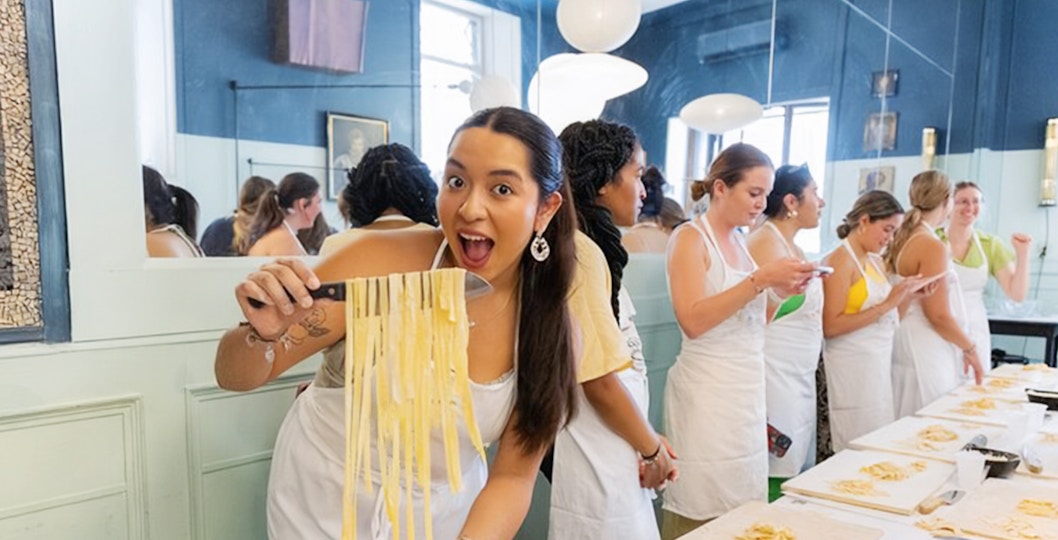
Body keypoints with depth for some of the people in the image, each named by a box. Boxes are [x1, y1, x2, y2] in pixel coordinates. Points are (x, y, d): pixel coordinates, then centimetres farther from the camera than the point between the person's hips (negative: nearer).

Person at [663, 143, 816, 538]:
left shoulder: (738, 241, 13)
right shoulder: (690, 238, -9)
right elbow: (693, 321, -21)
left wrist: (779, 293, 2)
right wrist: (760, 279, -21)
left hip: (747, 391, 8)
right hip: (707, 393, -8)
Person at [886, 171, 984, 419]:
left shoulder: (903, 238, 8)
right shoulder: (933, 246, -16)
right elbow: (939, 315, -16)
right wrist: (970, 348, -1)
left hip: (908, 345, 8)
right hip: (926, 353, -8)